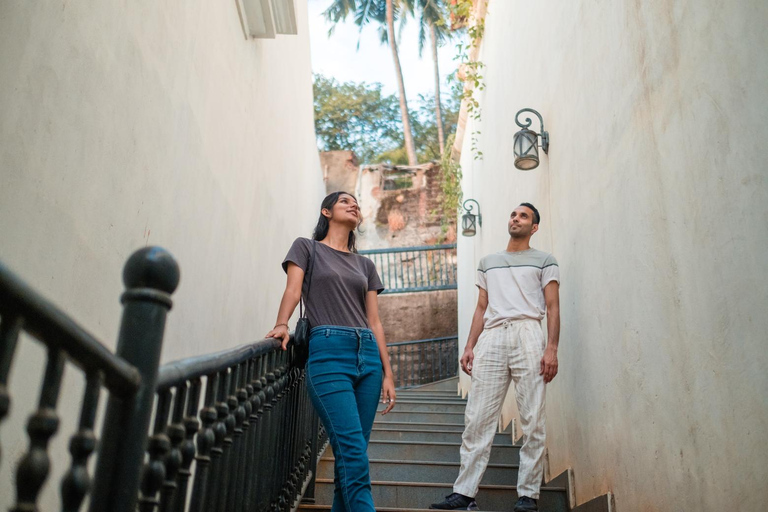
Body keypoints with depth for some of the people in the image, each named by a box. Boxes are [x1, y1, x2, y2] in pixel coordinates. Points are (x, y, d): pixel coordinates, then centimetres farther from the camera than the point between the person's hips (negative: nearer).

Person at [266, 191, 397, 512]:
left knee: (352, 453, 2)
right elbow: (293, 290, -3)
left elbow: (374, 322, 17)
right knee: (353, 451, -15)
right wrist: (282, 324, -24)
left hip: (367, 354, 5)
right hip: (328, 351, -5)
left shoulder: (365, 265, 22)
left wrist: (387, 374, 10)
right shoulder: (306, 248, 13)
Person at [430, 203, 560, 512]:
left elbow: (553, 307, 5)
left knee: (532, 421, -4)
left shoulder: (544, 261, 14)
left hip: (527, 333, -3)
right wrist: (469, 346, 10)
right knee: (476, 419, -3)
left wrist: (551, 348, -8)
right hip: (491, 338, 3)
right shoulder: (488, 262, 26)